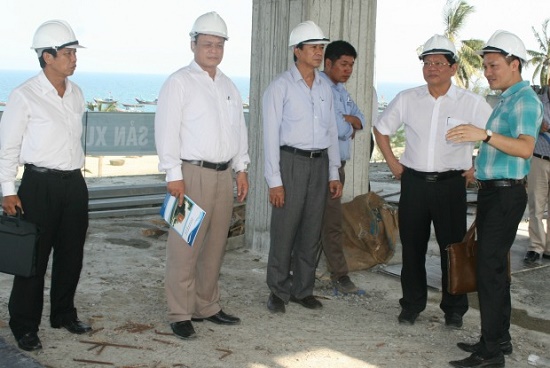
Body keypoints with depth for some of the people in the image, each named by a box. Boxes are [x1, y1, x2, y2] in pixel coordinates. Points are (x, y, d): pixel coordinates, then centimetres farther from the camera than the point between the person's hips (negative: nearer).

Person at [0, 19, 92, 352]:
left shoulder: (76, 94, 8)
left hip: (74, 183, 6)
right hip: (40, 184, -6)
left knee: (72, 254, 13)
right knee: (34, 258, 0)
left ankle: (64, 314, 30)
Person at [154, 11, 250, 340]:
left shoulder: (228, 86, 16)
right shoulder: (179, 83, -5)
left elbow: (239, 128, 20)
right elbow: (167, 130, -10)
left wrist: (242, 169, 14)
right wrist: (174, 175, -15)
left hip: (224, 174, 7)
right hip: (193, 173, -7)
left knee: (216, 244, 13)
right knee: (186, 246, -5)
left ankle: (207, 306, 25)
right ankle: (181, 315, 5)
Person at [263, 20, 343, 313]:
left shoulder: (325, 88, 12)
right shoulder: (280, 87, -6)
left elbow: (331, 132, 16)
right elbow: (271, 135, -8)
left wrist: (334, 174, 12)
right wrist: (274, 180, -13)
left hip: (319, 163, 5)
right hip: (291, 161, -5)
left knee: (311, 231, 10)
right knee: (284, 231, -1)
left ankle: (303, 289, 22)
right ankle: (278, 291, 14)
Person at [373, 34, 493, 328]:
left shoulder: (472, 103, -4)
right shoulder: (407, 99, 3)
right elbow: (381, 129, 15)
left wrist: (477, 169, -1)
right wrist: (393, 164, 9)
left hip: (451, 184, -2)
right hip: (414, 182, 2)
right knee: (412, 248, 9)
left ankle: (454, 310, 19)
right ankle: (412, 305, 24)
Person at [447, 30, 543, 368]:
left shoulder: (525, 100, -14)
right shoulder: (507, 99, 17)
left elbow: (525, 148, -30)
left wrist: (485, 135, -43)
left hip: (506, 194, -10)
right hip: (493, 191, 10)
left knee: (490, 269, -10)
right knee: (494, 266, 15)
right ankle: (500, 339, 26)